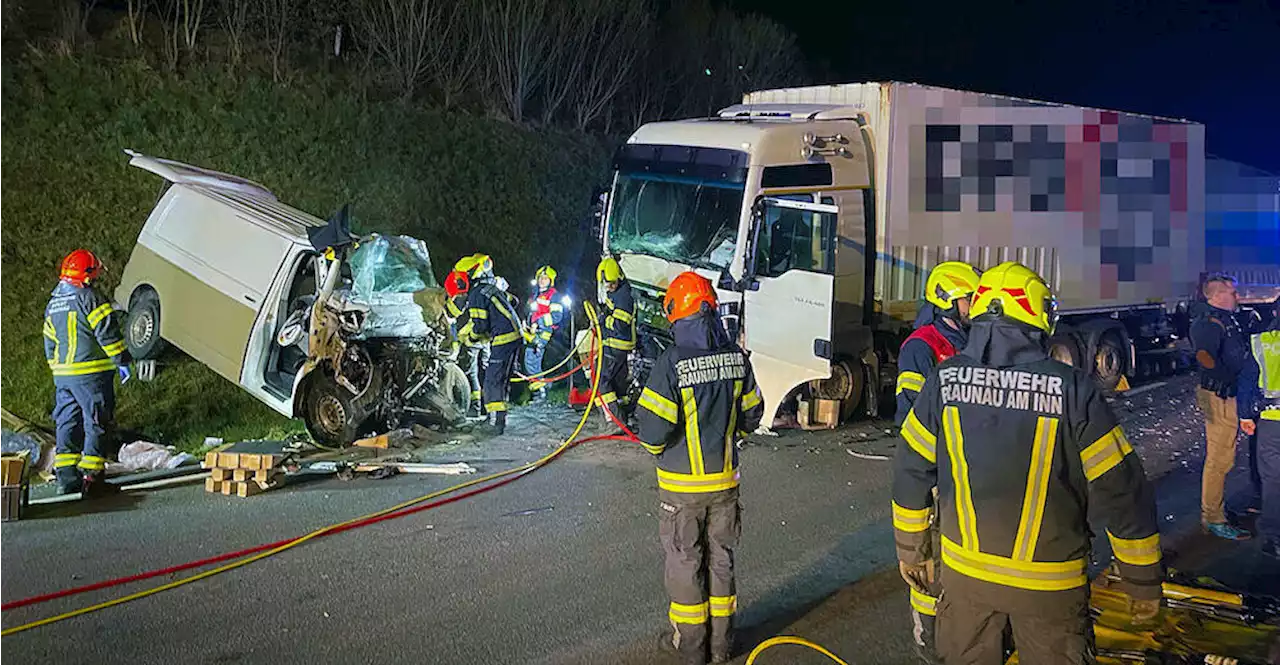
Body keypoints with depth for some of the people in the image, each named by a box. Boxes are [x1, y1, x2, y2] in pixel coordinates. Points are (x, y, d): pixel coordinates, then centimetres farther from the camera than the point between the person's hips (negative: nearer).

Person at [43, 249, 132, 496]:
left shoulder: (53, 303, 15)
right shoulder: (88, 298, -11)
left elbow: (50, 342, 20)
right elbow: (107, 334, -15)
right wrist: (122, 362, -9)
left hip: (63, 374, 8)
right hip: (91, 374, -7)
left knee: (67, 422, 11)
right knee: (96, 423, -1)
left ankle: (65, 476, 9)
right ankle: (91, 474, -2)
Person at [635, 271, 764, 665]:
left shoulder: (672, 363, -20)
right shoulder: (736, 357, -5)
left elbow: (654, 427, -21)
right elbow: (752, 414, 4)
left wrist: (657, 448, 1)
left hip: (682, 484, -4)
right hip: (725, 479, 4)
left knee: (685, 563, 10)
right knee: (721, 558, 17)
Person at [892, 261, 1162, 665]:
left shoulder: (944, 380, -7)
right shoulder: (1072, 389, -16)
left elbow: (911, 471, 2)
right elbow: (1121, 492, -13)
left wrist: (910, 548, 16)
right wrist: (1144, 582, -1)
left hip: (965, 571, 3)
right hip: (1048, 584, -2)